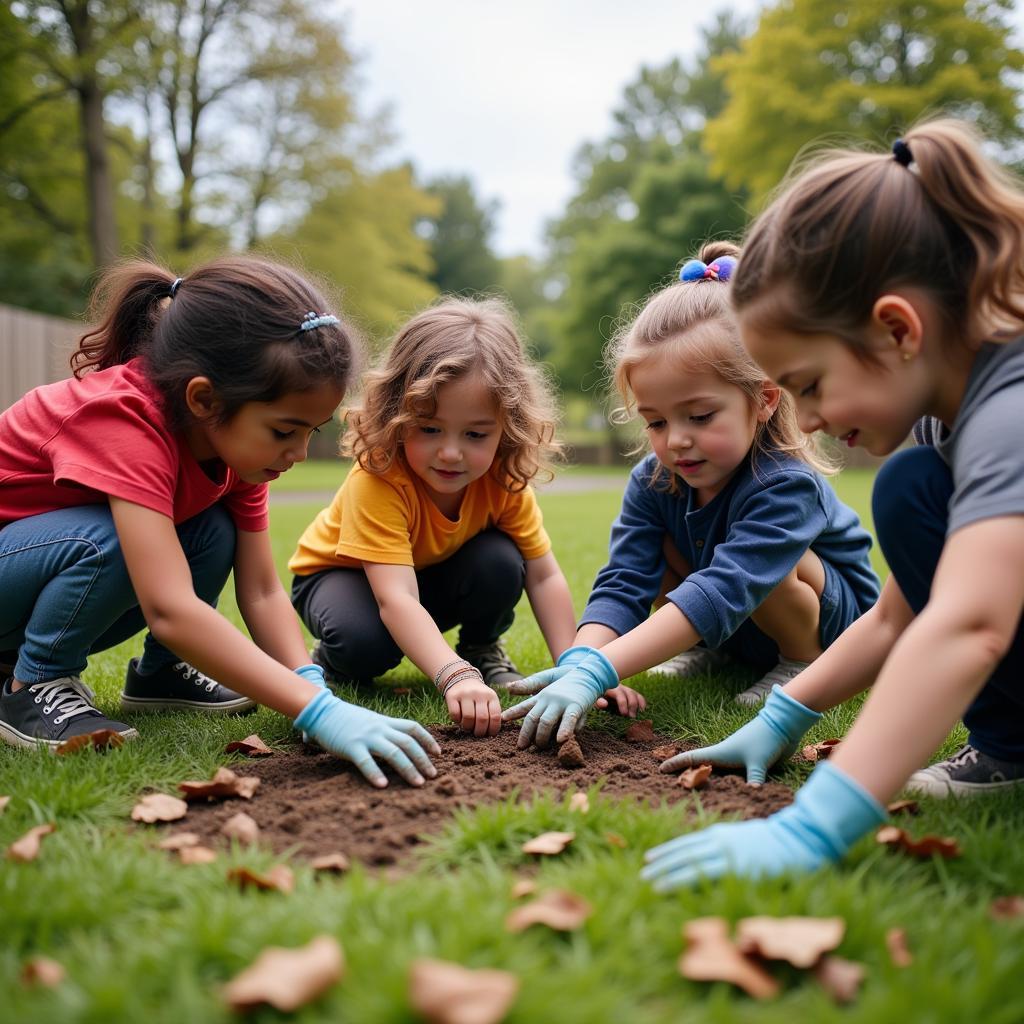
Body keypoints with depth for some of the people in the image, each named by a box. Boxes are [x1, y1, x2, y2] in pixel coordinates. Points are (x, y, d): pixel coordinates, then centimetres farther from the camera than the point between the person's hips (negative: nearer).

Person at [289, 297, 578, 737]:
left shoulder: (504, 479, -23)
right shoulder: (378, 479, -39)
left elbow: (544, 576, -19)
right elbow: (395, 598, -48)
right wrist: (456, 677, -62)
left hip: (436, 575, 4)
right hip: (341, 571, -4)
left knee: (500, 561, -26)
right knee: (366, 642, -37)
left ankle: (482, 648, 3)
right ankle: (332, 662, 0)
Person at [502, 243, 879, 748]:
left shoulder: (786, 486, -36)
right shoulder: (653, 480, -17)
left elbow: (723, 591, -49)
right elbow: (622, 583, -27)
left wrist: (599, 670, -58)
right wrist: (579, 661, -49)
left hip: (836, 616, -5)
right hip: (732, 627, 6)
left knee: (755, 564, -35)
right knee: (653, 547, -16)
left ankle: (803, 665, -6)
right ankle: (711, 651, 6)